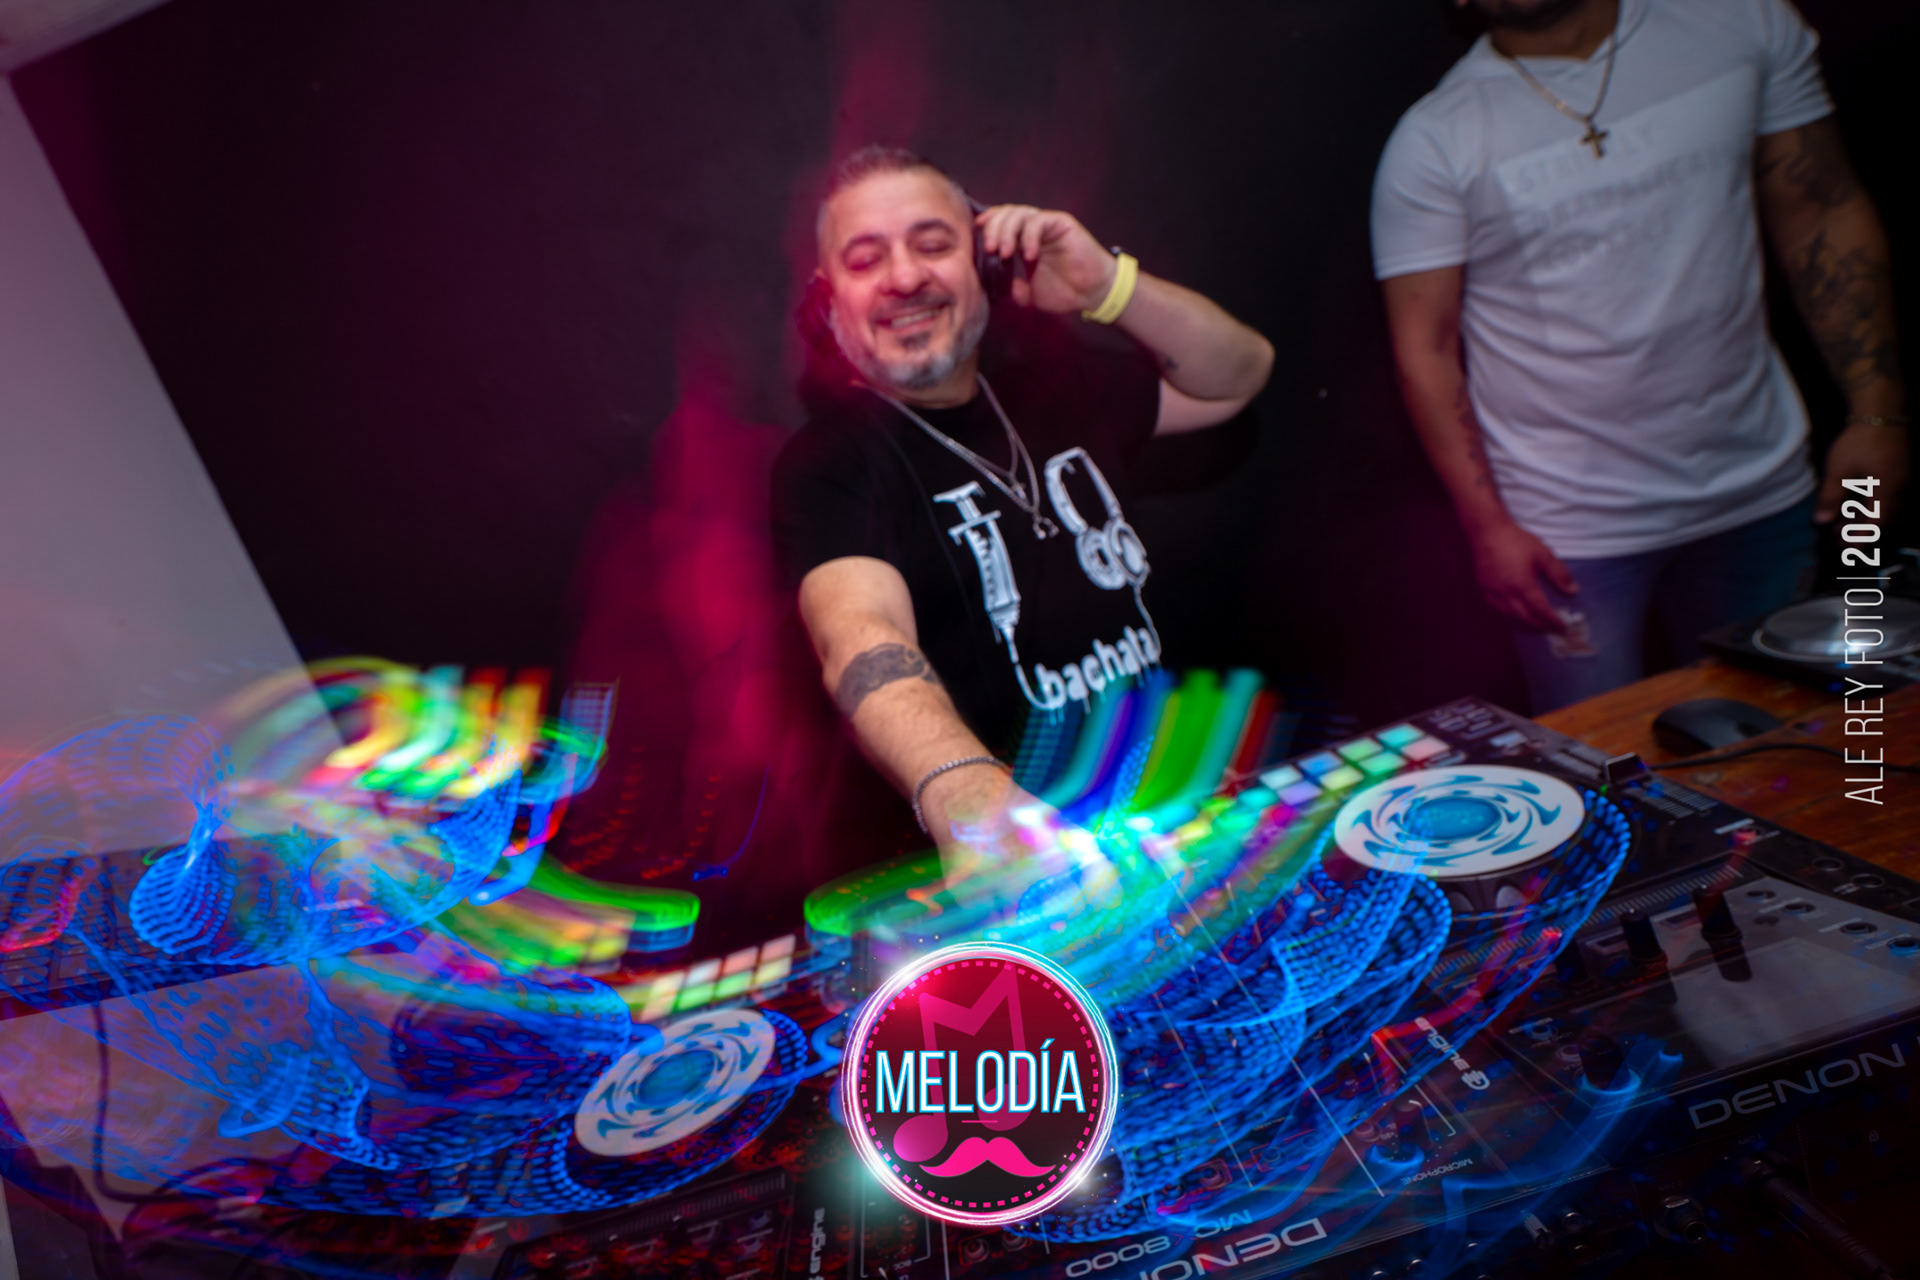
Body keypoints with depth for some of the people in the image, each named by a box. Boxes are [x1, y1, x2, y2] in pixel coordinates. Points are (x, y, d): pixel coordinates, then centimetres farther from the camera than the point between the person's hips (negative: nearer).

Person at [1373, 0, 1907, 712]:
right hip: (1569, 531, -4)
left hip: (1759, 490, 4)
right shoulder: (1433, 141, -7)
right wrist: (1487, 526, -13)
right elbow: (1425, 351, -8)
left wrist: (1876, 412, 1)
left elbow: (1824, 214, 7)